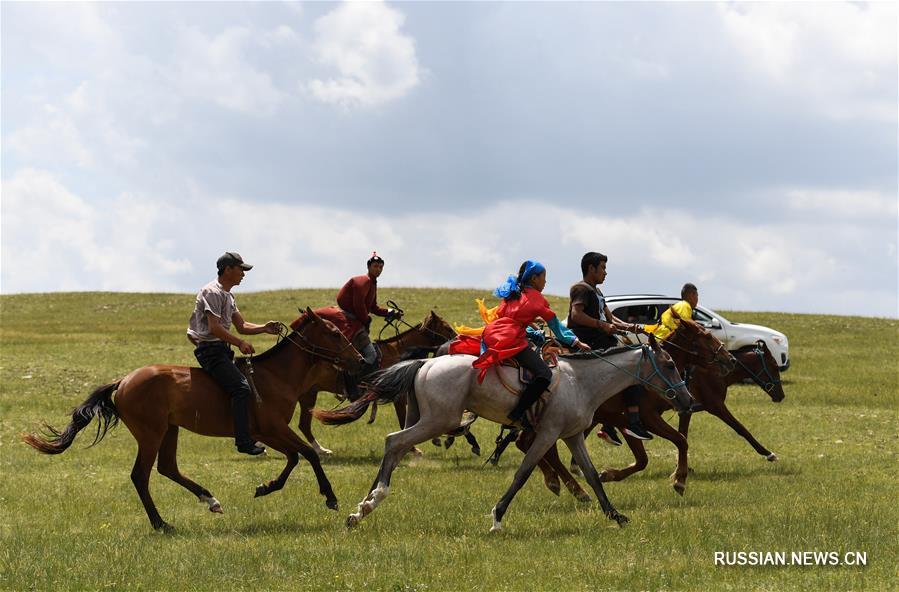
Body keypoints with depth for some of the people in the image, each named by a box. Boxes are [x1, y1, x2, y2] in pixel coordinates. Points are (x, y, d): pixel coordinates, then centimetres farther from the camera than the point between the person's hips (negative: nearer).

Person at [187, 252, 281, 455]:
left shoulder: (227, 296, 20)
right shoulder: (212, 292, -12)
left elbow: (241, 326, 18)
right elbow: (214, 328, -22)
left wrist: (264, 328, 1)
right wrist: (240, 343, -27)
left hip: (222, 350, 11)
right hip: (210, 349, -11)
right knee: (241, 387, -22)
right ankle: (244, 442, -27)